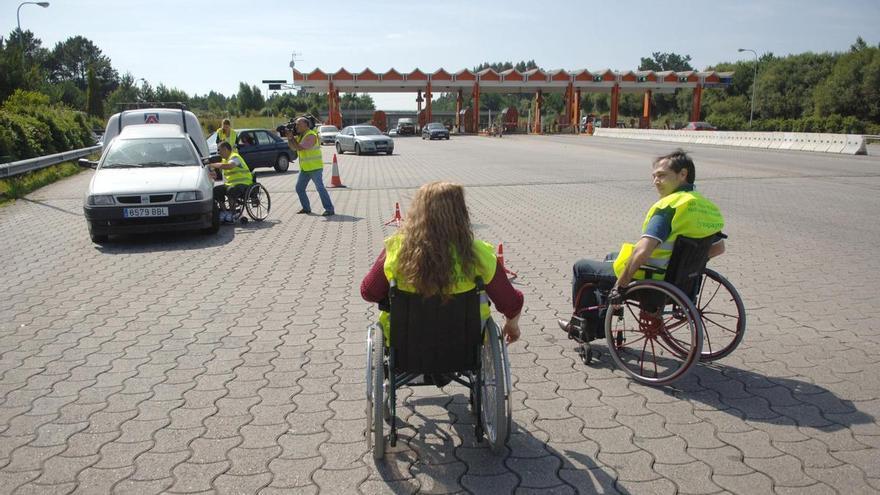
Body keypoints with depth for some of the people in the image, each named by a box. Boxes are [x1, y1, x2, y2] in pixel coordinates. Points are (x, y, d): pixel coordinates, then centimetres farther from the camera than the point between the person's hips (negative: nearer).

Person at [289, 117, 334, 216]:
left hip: (315, 168, -9)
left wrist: (291, 138, -16)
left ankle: (330, 209, -12)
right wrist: (289, 138, 0)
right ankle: (306, 208, 22)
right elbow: (293, 148, 13)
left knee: (320, 188, -13)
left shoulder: (311, 135, -17)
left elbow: (299, 147, -25)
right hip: (304, 168, 9)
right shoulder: (300, 136, 11)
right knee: (299, 188, 11)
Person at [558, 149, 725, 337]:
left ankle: (586, 326, 29)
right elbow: (718, 247, 11)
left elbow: (643, 251, -35)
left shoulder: (669, 205, -26)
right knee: (610, 258, 34)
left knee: (581, 267, 13)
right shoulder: (706, 206, 0)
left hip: (646, 279, -9)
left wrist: (621, 283, -22)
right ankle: (597, 326, 38)